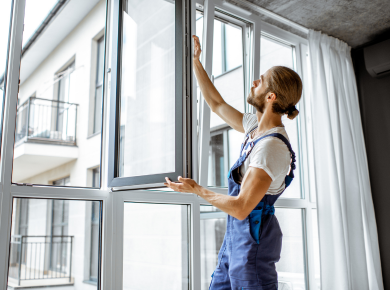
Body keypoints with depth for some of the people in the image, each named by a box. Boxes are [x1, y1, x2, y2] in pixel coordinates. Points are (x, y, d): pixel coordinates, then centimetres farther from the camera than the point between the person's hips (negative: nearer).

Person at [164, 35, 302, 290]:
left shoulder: (272, 146, -24)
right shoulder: (256, 126, 4)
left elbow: (241, 208, -26)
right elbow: (217, 104, 17)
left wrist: (196, 189, -13)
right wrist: (196, 61, 17)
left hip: (253, 235, -9)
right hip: (236, 232, 9)